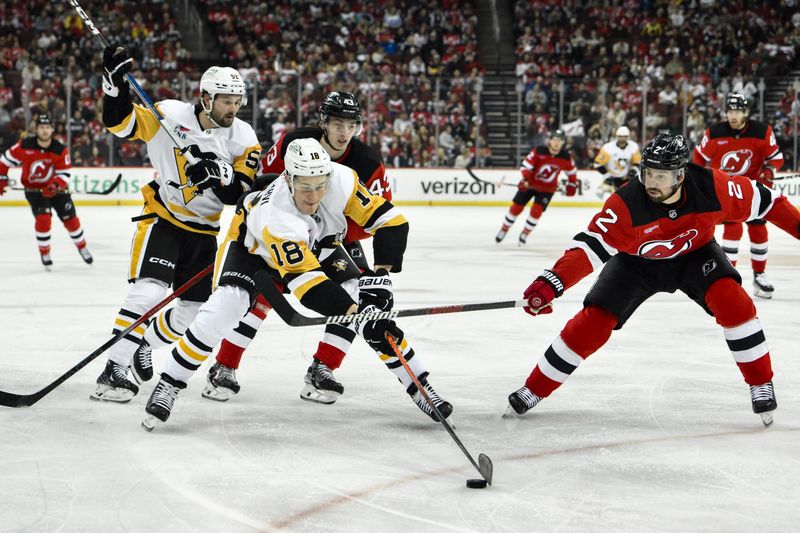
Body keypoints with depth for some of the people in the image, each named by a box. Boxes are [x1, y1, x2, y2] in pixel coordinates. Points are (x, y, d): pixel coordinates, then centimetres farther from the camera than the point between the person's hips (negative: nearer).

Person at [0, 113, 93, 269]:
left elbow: (64, 174, -15)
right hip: (33, 189, -1)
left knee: (70, 219, 1)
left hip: (56, 188, 1)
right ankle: (44, 253, -2)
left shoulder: (60, 150, -16)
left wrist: (55, 186, -33)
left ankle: (82, 247, 26)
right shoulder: (25, 146, -17)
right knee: (43, 218, -21)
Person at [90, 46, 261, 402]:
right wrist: (115, 83, -29)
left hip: (204, 230, 4)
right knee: (149, 291, -23)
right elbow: (120, 123, -14)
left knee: (193, 310, 7)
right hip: (162, 217, -4)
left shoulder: (243, 139, -7)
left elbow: (238, 193, -13)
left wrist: (222, 175, -33)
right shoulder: (171, 116, -13)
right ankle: (114, 369, -19)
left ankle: (139, 347, 28)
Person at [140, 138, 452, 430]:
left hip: (318, 249, 4)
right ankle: (168, 386, -9)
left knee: (376, 309, -10)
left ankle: (418, 385, 4)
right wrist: (357, 315, -55)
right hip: (253, 245, -4)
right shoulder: (273, 214, -43)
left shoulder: (341, 180, -34)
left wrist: (380, 274, -35)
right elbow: (305, 280, -47)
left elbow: (390, 220, -25)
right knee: (223, 310, -25)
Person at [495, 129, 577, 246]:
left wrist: (572, 185, 5)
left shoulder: (566, 157, -13)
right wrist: (525, 179, -36)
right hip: (530, 183, -1)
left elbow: (571, 171, 5)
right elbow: (526, 165, -22)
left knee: (536, 210, -14)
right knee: (516, 207, 3)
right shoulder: (539, 151, -21)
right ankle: (504, 229, 23)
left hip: (547, 188, 1)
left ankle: (525, 233, 7)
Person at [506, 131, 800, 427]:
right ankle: (534, 389, 4)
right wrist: (550, 284, -53)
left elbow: (763, 200, -15)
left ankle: (761, 384, -7)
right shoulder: (626, 204, -36)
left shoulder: (711, 187, -31)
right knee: (594, 321, -10)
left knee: (730, 299, -24)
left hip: (695, 252, 1)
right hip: (636, 261, -1)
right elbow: (589, 247, -40)